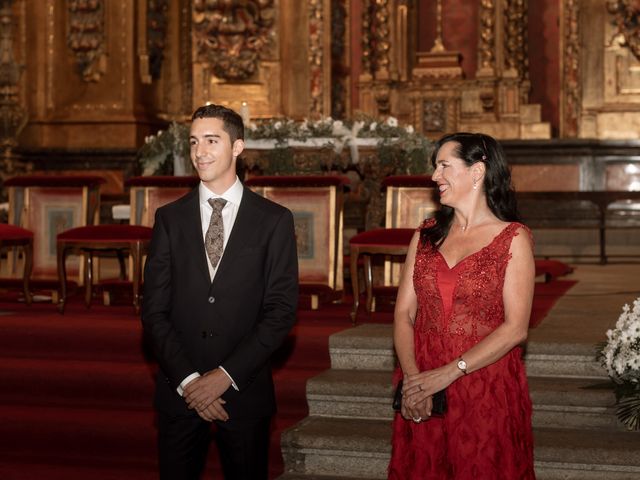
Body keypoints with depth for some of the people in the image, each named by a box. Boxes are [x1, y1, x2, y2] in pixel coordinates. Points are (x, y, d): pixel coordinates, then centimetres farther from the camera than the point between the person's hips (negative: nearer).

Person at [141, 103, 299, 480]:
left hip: (245, 392, -1)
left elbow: (282, 310, -5)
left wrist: (227, 375, -12)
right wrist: (187, 380, -10)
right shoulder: (170, 219, 5)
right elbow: (155, 311, 1)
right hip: (179, 392, 1)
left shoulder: (274, 220, 0)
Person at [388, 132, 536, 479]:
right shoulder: (426, 235, 8)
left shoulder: (513, 238, -4)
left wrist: (448, 373, -18)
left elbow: (515, 328, -12)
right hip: (420, 396, 4)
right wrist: (412, 377, -14)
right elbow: (404, 313, 2)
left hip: (487, 394, -4)